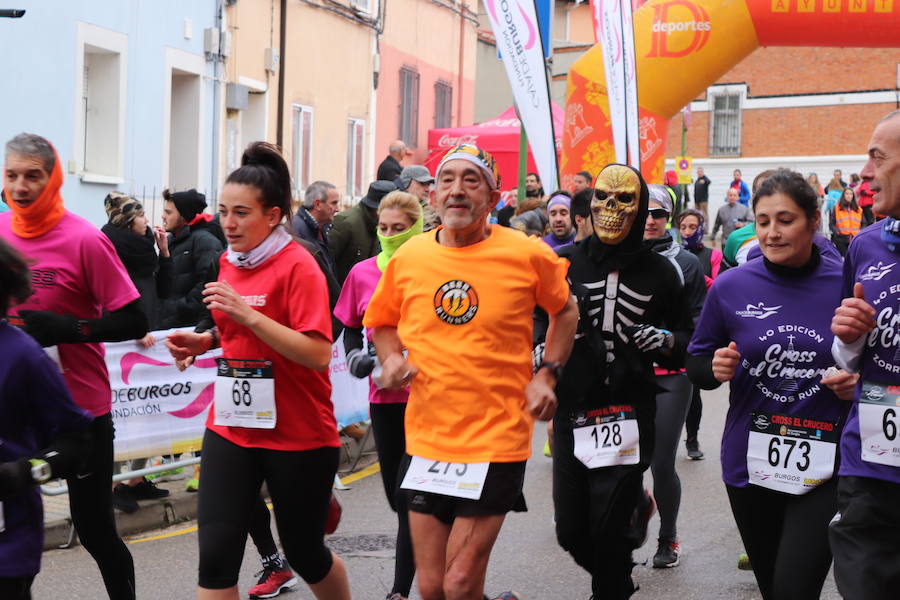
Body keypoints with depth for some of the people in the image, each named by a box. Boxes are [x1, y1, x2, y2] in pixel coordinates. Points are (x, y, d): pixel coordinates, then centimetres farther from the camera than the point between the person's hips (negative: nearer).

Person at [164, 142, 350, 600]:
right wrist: (206, 340, 3)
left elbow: (318, 354, -22)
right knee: (216, 553, -4)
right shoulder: (229, 262, 7)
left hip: (298, 435, -5)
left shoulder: (297, 266, -14)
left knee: (304, 553, 12)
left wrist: (247, 314, -27)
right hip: (230, 428, 6)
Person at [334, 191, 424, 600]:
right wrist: (355, 356, -2)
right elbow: (350, 327, 16)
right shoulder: (362, 273, 4)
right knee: (397, 495, 12)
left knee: (411, 497, -5)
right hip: (383, 395, 4)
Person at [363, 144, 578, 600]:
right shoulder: (407, 259, 1)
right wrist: (391, 359, -1)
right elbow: (383, 322, 18)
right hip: (426, 439, 4)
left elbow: (565, 310, 12)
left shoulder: (529, 255, -6)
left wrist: (547, 374, 0)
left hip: (497, 440, -3)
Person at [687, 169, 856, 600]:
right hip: (751, 462, 3)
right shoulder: (731, 287, -2)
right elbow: (696, 363, 8)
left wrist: (858, 383, -13)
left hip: (826, 465, -2)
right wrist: (716, 369, -13)